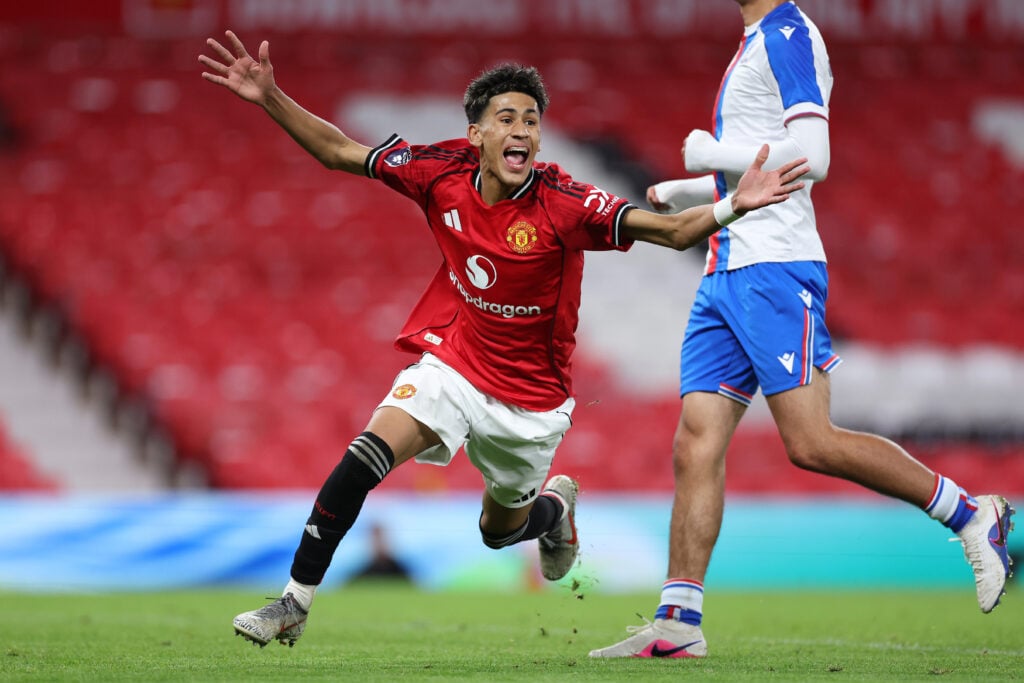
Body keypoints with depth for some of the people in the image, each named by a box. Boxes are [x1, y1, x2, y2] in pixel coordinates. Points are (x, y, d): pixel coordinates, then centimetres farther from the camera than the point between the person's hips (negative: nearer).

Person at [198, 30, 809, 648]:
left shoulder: (563, 206, -24)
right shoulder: (443, 172, -14)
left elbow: (673, 232, -31)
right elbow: (339, 152, -5)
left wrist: (733, 206, -49)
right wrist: (271, 98, -14)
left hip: (530, 397, -1)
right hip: (450, 360, 1)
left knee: (501, 529, 17)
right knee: (365, 458, -23)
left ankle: (555, 504, 55)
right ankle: (294, 606, -12)